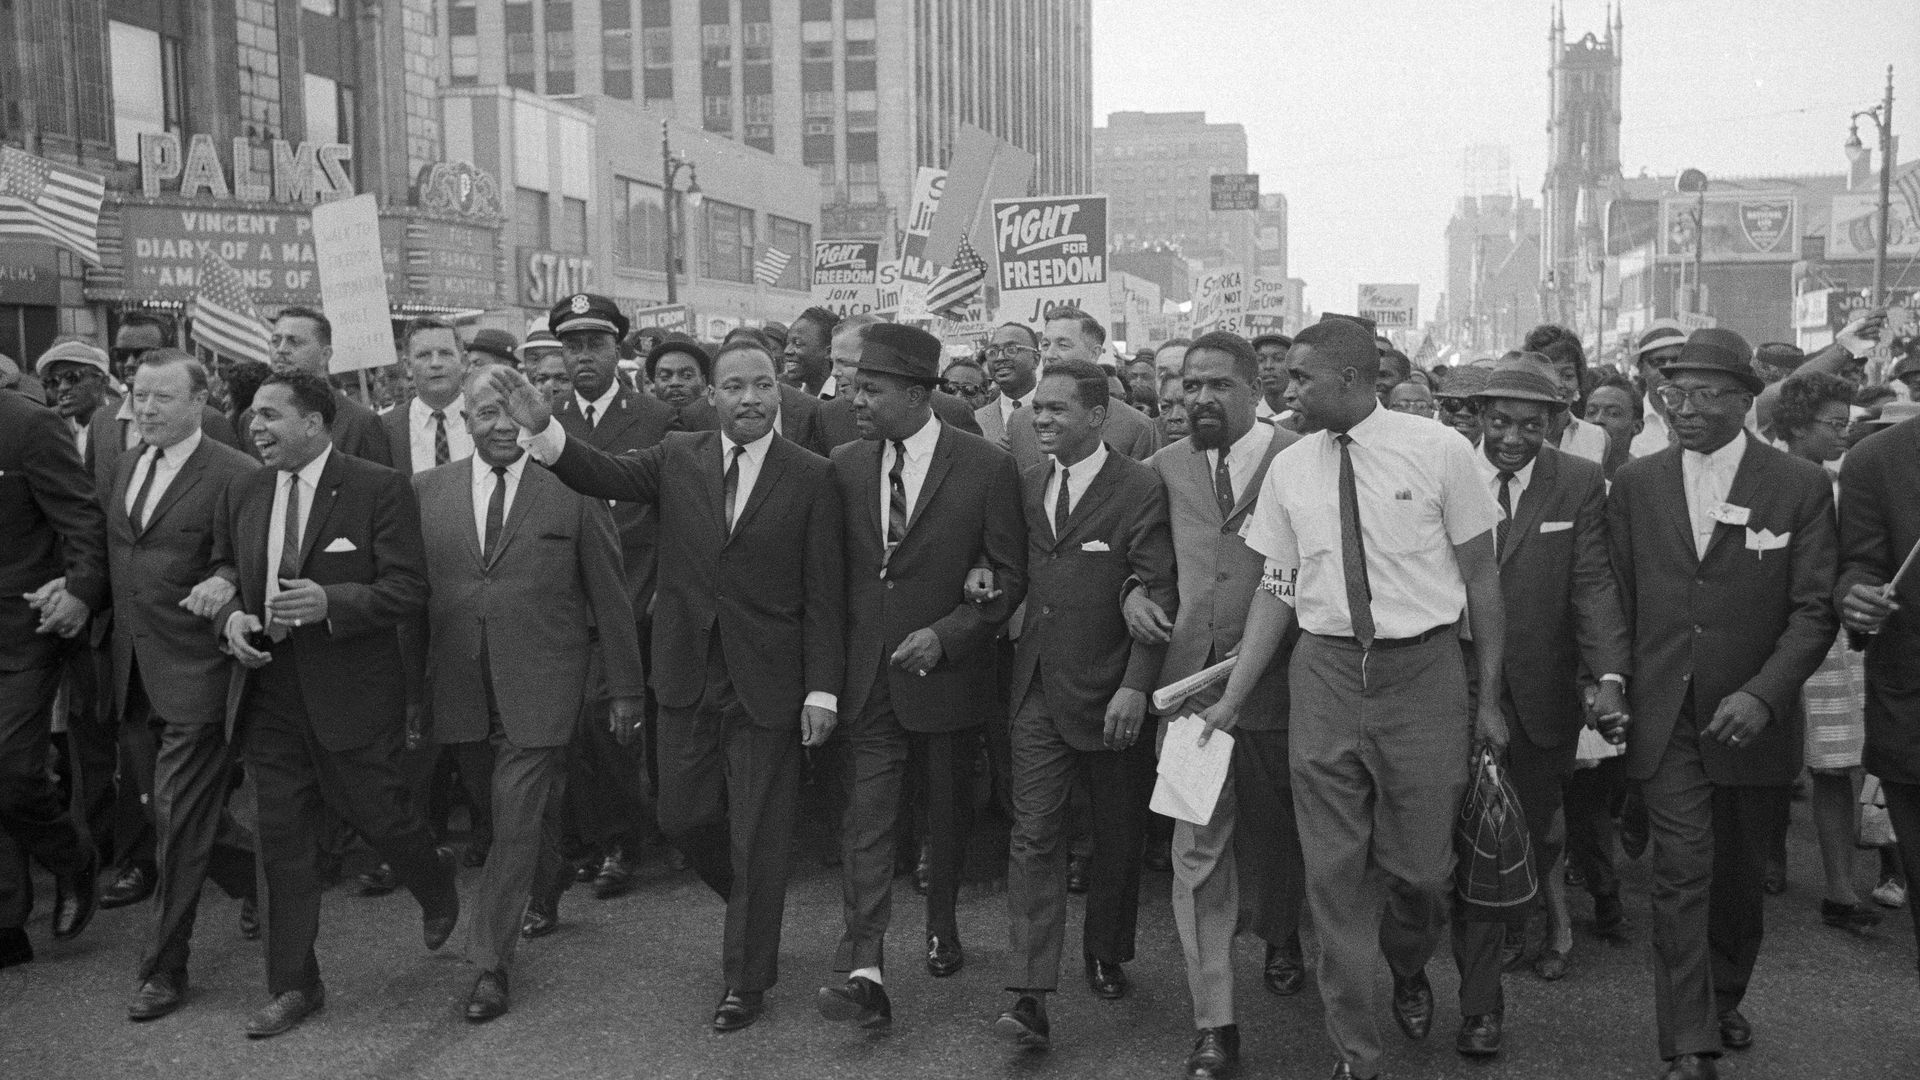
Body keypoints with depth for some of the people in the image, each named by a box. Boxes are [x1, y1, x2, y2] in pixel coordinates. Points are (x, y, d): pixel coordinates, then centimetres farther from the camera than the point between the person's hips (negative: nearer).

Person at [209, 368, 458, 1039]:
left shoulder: (380, 490, -10)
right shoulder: (242, 495, 8)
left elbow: (408, 591, -13)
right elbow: (223, 577, 19)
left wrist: (330, 601, -26)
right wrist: (232, 618, -3)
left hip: (353, 694, -5)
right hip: (270, 690, 5)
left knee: (376, 815, 6)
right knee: (283, 839, 8)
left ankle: (438, 887, 40)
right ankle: (294, 987, 20)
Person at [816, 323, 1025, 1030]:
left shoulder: (987, 467, -10)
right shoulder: (845, 465, 2)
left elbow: (1009, 576, -6)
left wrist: (945, 634, -17)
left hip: (944, 671, -2)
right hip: (866, 674, 2)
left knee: (945, 812, 15)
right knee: (866, 817, -6)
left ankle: (942, 925, 38)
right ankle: (865, 973, -7)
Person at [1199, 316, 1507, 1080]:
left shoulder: (1438, 451, -6)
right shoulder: (1289, 468, 3)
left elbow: (1480, 577, 0)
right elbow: (1276, 589, 7)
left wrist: (1489, 696, 1)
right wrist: (1233, 699, 4)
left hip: (1423, 673, -2)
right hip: (1325, 673, 2)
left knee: (1422, 867, 6)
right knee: (1335, 874, 6)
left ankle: (1407, 972, 42)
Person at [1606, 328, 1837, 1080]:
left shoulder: (1801, 486, -3)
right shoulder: (1635, 484, 4)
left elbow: (1814, 609, -7)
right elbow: (1617, 596, 7)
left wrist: (1762, 695, -18)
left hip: (1754, 723, 0)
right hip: (1665, 719, 0)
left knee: (1740, 876, 15)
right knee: (1682, 873, -5)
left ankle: (1724, 1000, 38)